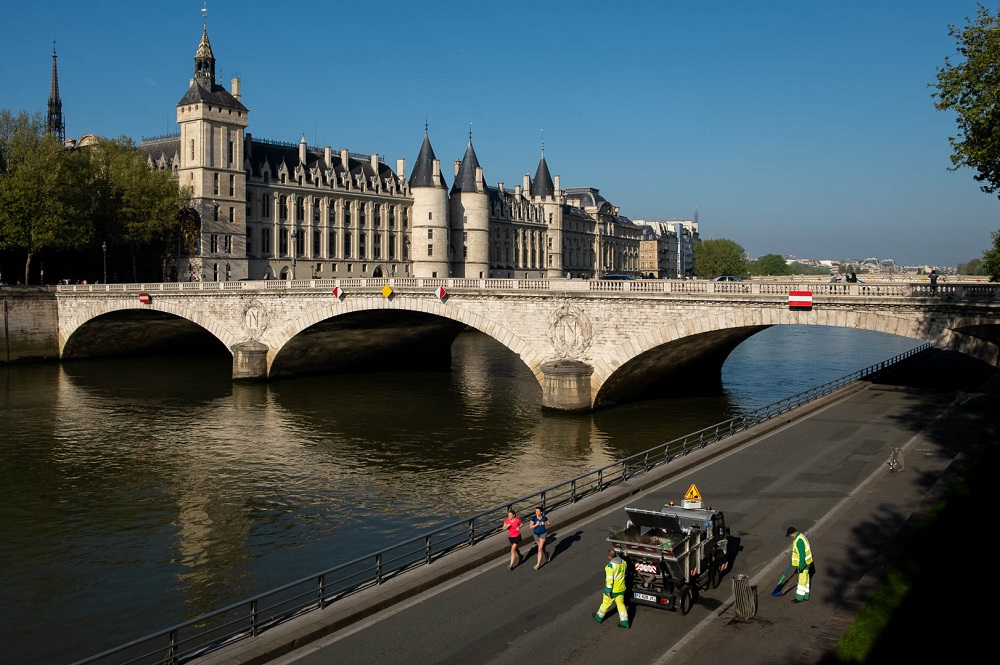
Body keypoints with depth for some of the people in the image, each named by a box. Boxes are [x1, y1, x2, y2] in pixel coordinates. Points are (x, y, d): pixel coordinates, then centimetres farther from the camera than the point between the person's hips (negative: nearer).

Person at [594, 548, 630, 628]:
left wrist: (608, 591, -17)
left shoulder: (610, 566, -26)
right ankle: (624, 622, 17)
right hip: (621, 588, 5)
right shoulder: (623, 563, -6)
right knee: (621, 604, 16)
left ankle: (599, 617, 35)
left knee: (605, 603, 15)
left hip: (613, 589, -5)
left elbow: (609, 579, -24)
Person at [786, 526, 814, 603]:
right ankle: (805, 596, 25)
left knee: (802, 580, 1)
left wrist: (801, 566, -21)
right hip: (804, 562, 10)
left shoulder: (799, 540, -27)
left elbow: (802, 554, -27)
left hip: (803, 563, -10)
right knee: (805, 579, 16)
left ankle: (799, 598, 10)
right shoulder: (799, 536, 6)